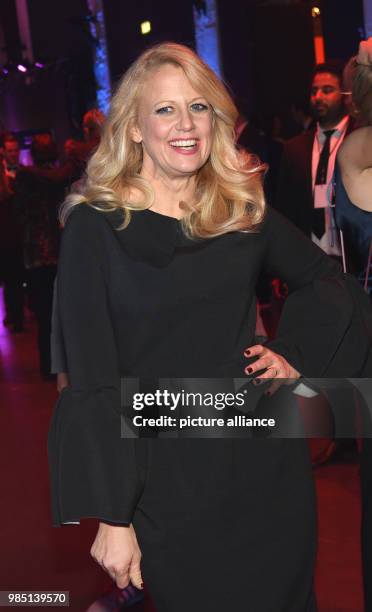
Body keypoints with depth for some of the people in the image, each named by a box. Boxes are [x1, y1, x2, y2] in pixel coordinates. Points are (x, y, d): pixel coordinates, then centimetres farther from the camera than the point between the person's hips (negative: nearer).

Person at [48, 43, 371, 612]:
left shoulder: (244, 210, 3)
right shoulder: (94, 225, -9)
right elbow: (92, 378, -11)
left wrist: (297, 355, 2)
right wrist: (112, 518, -13)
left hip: (265, 458, 4)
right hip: (165, 478, -4)